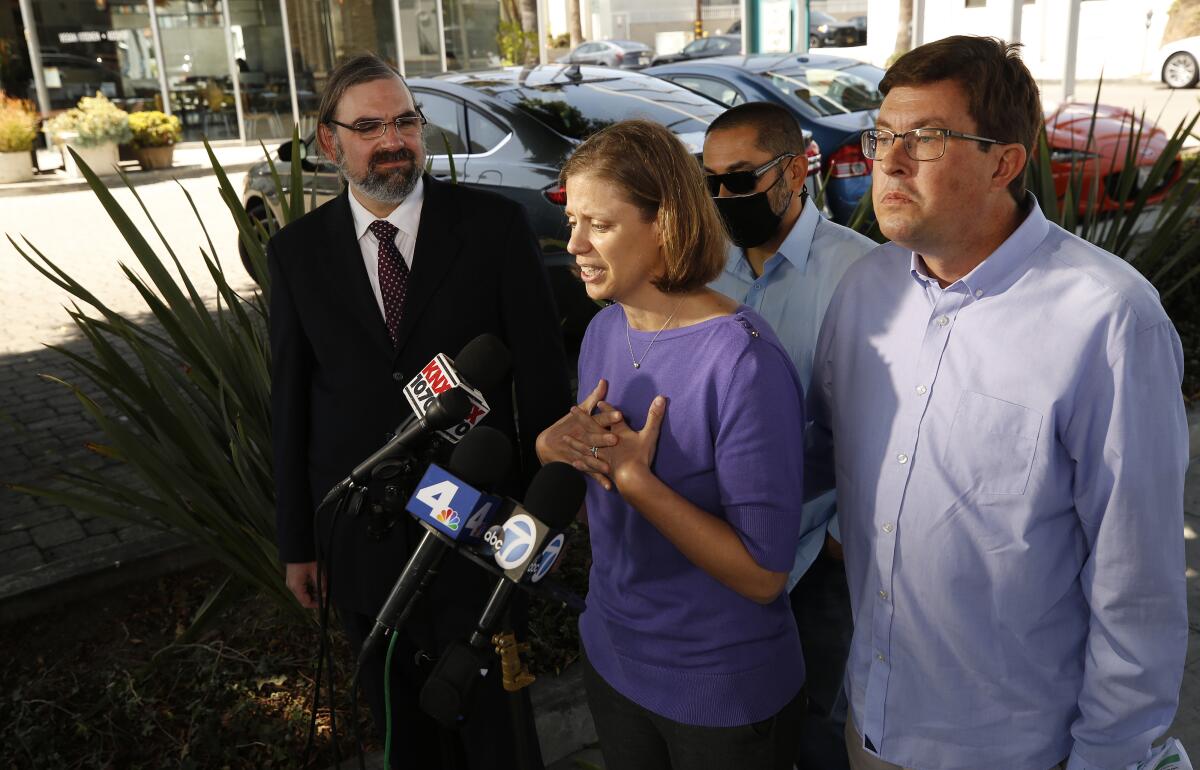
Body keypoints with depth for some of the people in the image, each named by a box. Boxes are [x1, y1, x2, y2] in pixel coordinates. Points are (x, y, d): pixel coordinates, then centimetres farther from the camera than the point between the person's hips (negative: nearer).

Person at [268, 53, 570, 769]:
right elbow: (290, 401, 2)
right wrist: (297, 543, 6)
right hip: (362, 541, 2)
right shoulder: (297, 251, -2)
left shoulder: (496, 225, -9)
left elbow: (543, 374, -5)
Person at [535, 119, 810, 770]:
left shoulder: (743, 361, -26)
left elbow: (763, 574, -25)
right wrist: (554, 445, -15)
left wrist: (633, 476, -27)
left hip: (722, 695, -6)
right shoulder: (604, 330, -3)